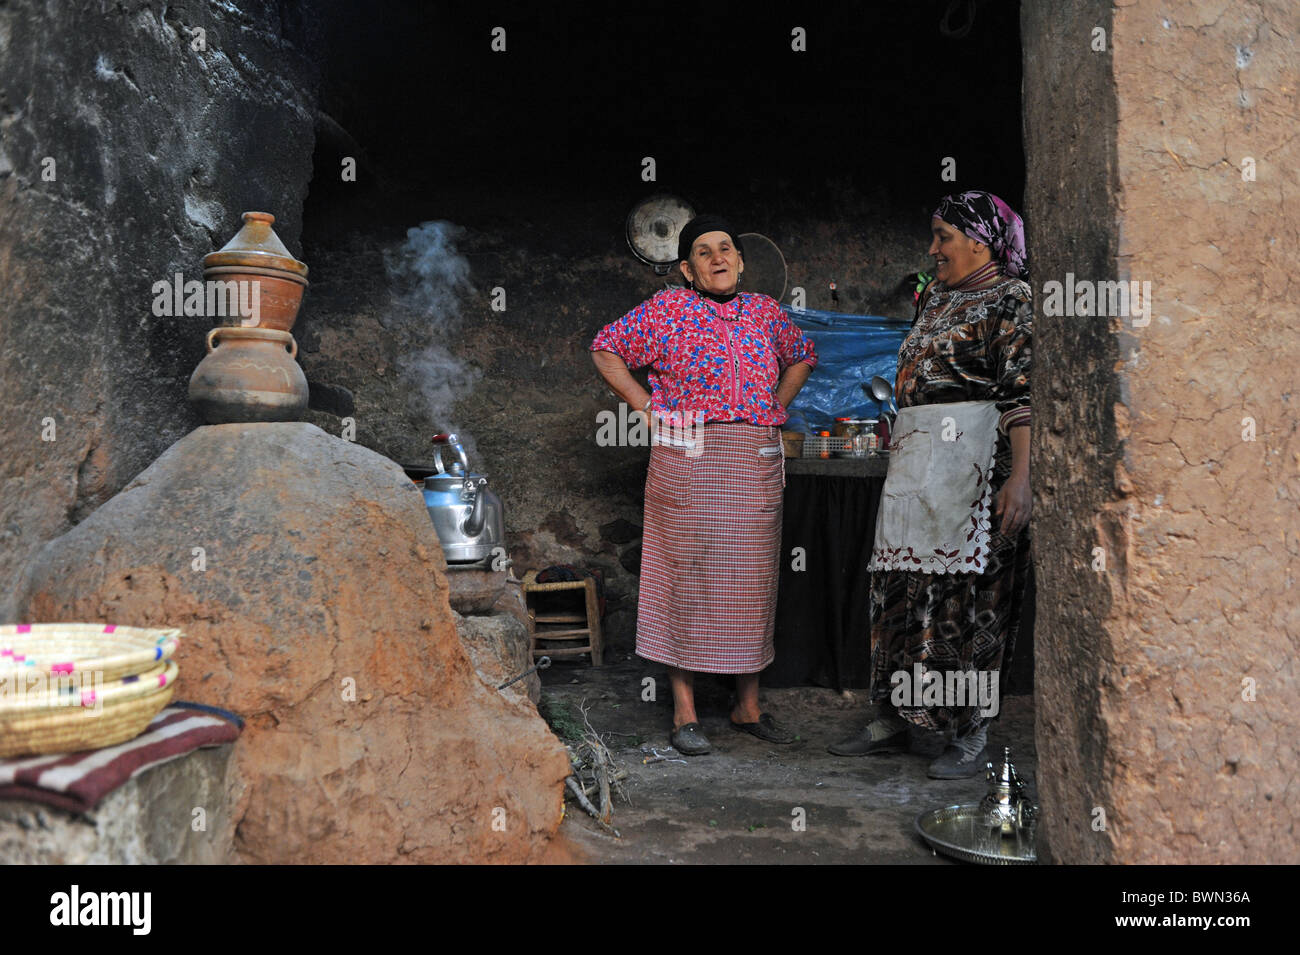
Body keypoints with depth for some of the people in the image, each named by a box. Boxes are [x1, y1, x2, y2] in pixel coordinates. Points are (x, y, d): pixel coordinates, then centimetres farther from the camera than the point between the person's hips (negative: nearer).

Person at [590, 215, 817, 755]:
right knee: (688, 574, -2)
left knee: (751, 579, 7)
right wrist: (647, 409, -2)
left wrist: (776, 409, 14)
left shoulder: (765, 311, 12)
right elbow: (605, 350, 6)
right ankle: (684, 712, 7)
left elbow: (802, 357, 29)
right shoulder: (667, 310, 1)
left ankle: (748, 706, 20)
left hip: (756, 466, 4)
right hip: (689, 463, -4)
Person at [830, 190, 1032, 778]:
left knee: (968, 594, -4)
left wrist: (1021, 477, -23)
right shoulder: (934, 298, 20)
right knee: (900, 589, 8)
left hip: (974, 463, -8)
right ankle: (892, 721, 18)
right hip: (915, 464, 8)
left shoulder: (1012, 300, -5)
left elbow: (1023, 395, -14)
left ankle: (971, 736, 7)